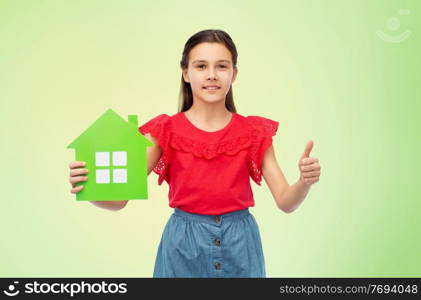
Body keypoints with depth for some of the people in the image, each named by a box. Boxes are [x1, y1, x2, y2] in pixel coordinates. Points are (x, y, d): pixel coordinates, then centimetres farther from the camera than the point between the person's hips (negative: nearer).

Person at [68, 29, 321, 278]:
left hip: (239, 247, 2)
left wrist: (304, 182, -23)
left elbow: (286, 202, -1)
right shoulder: (165, 131, -5)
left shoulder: (254, 133, -1)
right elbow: (119, 199, -9)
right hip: (184, 247, -1)